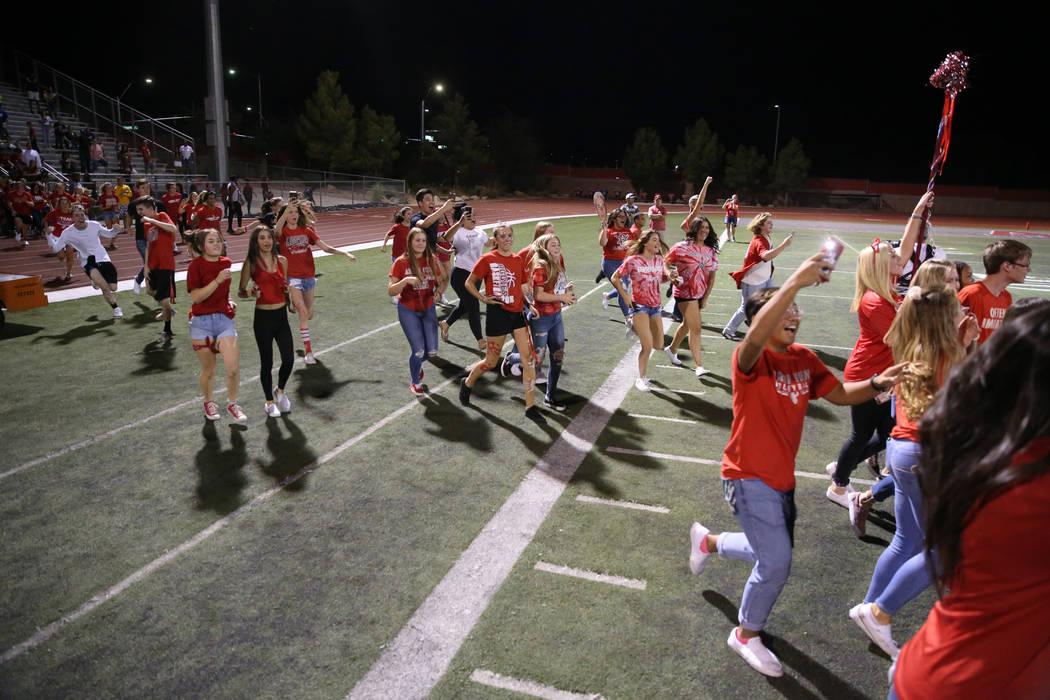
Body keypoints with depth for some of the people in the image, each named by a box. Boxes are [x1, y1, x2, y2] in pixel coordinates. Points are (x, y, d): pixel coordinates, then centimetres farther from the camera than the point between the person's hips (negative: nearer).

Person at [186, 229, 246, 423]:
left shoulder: (226, 263, 8)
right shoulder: (195, 265, -7)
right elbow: (196, 297, -16)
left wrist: (230, 301, 7)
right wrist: (217, 280, -24)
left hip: (224, 319, 3)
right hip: (201, 322, -3)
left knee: (233, 368, -8)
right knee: (209, 370, 7)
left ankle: (232, 404, 15)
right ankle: (209, 403, 34)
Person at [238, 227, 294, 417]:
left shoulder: (282, 260, 6)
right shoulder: (251, 263, -5)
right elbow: (240, 292, 0)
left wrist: (288, 288, -2)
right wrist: (249, 293, -22)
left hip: (281, 316, 3)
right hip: (263, 317, -3)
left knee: (289, 359, -2)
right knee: (267, 362, 5)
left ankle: (280, 391, 28)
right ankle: (269, 402, 23)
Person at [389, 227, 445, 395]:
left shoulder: (432, 260, -1)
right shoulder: (401, 262, -11)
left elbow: (440, 282, 11)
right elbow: (391, 291, -14)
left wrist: (439, 290, -12)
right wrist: (406, 280, -31)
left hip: (428, 309, 4)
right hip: (408, 310, -4)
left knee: (432, 350, 0)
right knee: (419, 349, -11)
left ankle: (416, 364, 38)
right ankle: (415, 382, 18)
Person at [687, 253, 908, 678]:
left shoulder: (804, 359, 2)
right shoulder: (750, 359, -21)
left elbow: (840, 394, 4)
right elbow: (756, 337, -44)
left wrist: (876, 384, -16)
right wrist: (796, 282, -50)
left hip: (782, 479, 8)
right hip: (749, 478, -8)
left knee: (774, 555, 22)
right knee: (776, 563, -7)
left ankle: (707, 541, 49)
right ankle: (747, 635, 20)